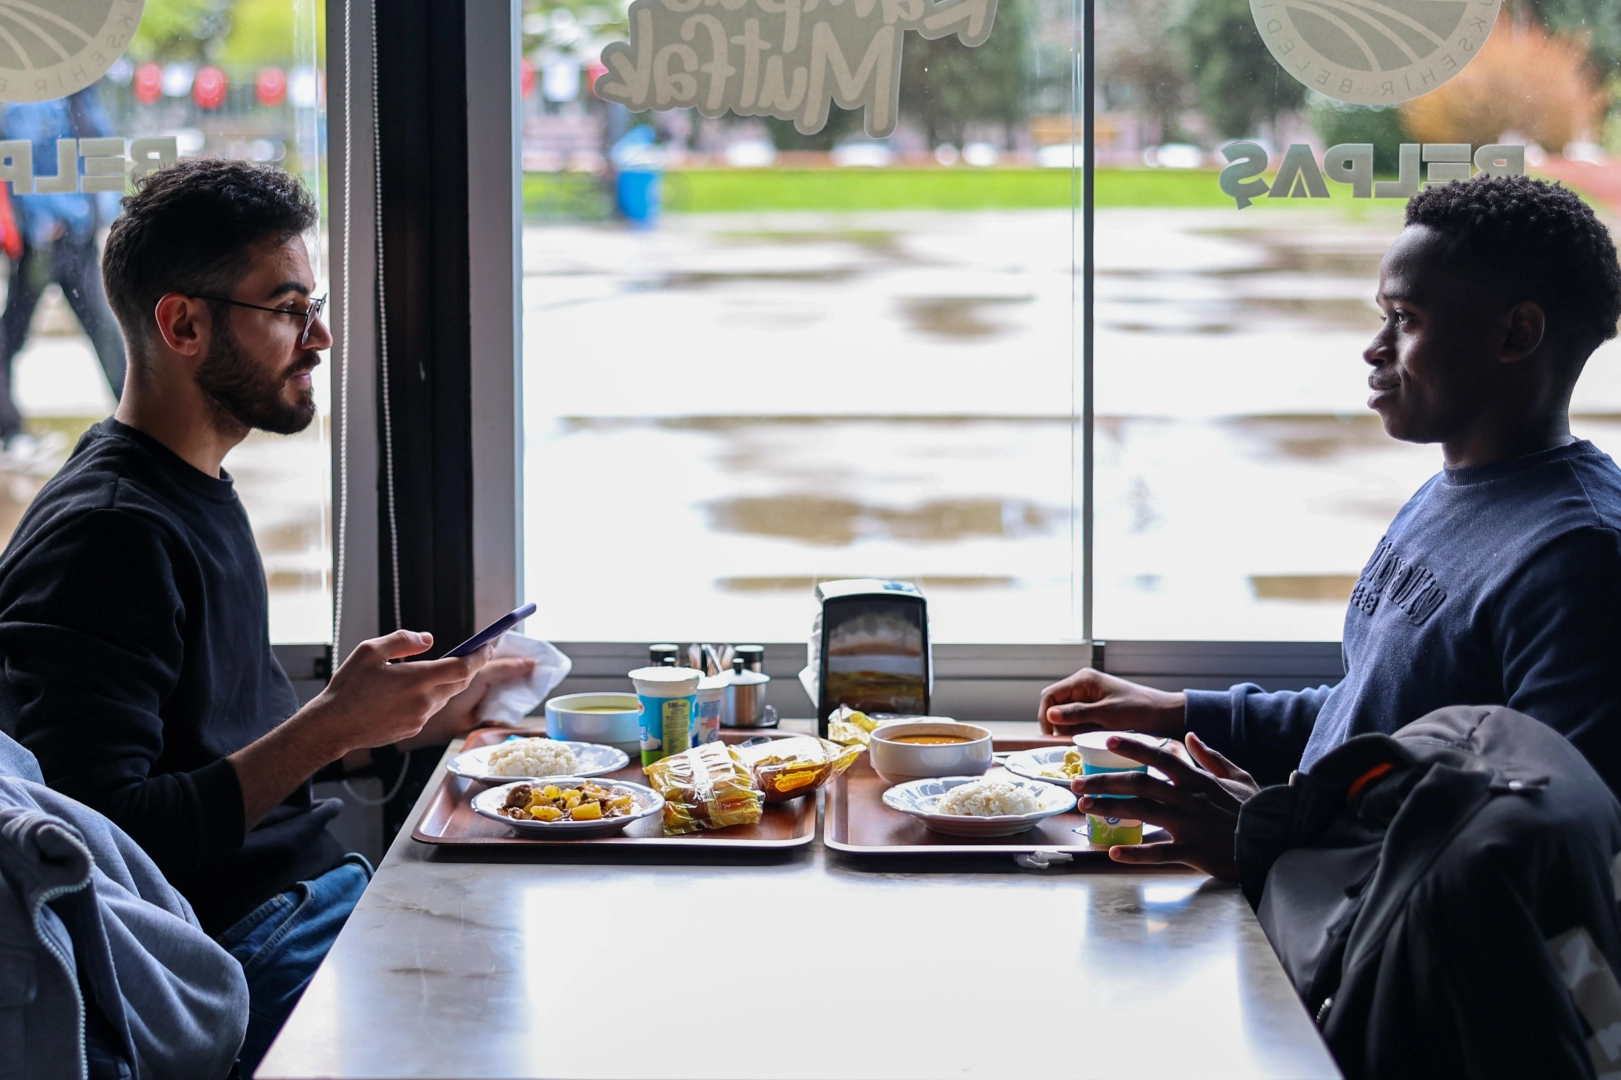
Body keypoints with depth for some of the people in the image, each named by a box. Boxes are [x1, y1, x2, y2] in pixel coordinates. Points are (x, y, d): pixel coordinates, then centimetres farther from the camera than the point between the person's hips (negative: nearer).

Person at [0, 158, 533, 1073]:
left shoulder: (197, 493, 15)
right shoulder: (103, 533, -17)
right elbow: (107, 843, -24)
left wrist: (421, 716, 14)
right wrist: (332, 726, -23)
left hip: (316, 892, 10)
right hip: (236, 960, -10)